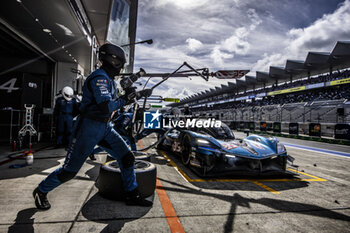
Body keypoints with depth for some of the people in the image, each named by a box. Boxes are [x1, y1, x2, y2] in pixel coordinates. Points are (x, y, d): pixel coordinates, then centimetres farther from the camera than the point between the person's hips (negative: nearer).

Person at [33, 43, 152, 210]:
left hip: (105, 127, 9)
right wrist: (124, 100, -14)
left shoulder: (109, 80, 13)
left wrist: (127, 96, 3)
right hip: (89, 127, -9)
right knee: (70, 169, 4)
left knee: (127, 157, 2)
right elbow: (106, 107, -28)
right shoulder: (99, 77, -18)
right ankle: (41, 191, 31)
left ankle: (132, 196, 14)